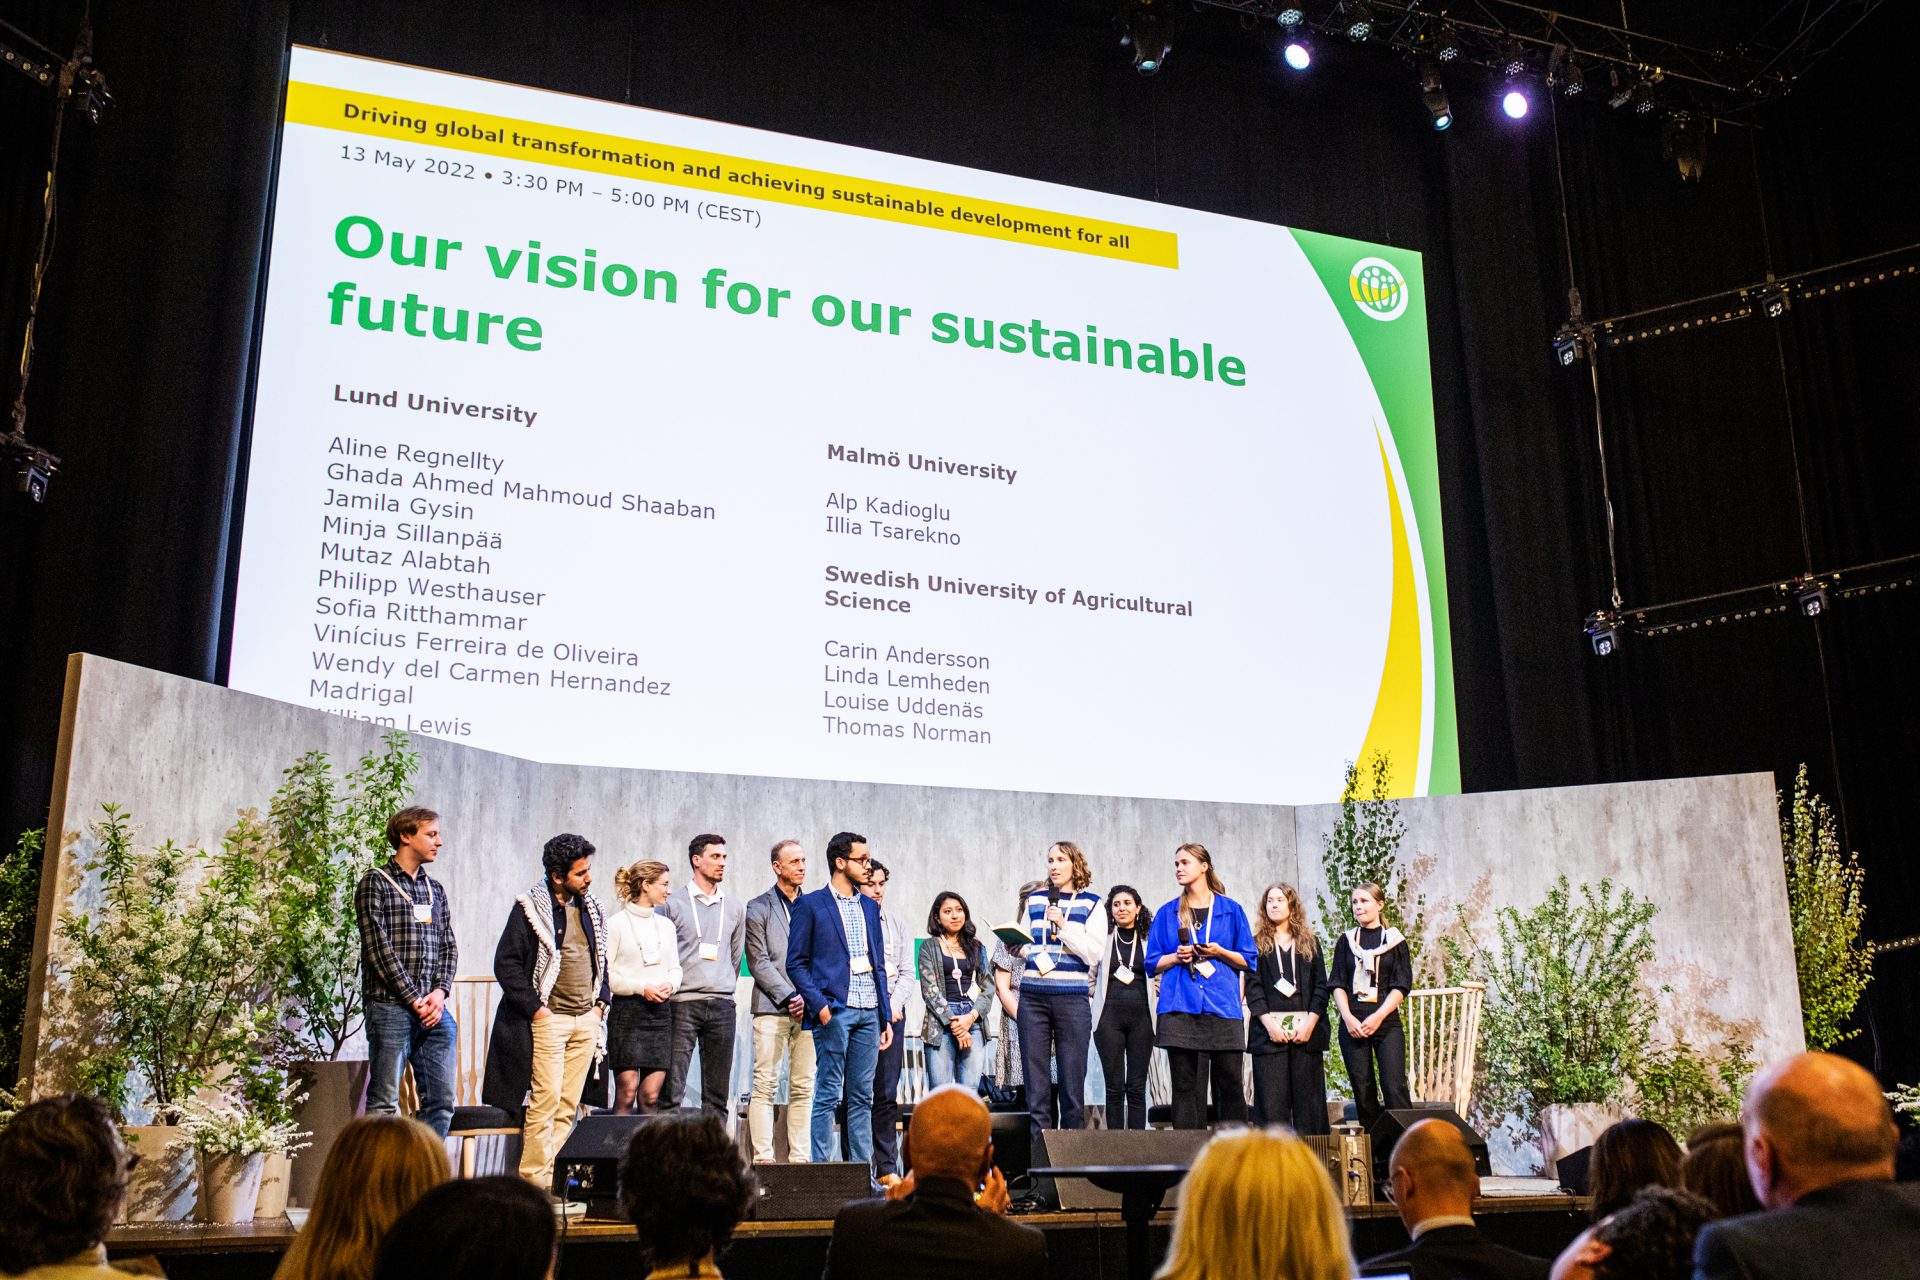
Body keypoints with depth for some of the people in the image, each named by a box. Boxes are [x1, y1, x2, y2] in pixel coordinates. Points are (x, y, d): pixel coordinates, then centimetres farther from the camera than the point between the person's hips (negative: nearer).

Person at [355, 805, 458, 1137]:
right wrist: (414, 999, -12)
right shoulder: (375, 884, -2)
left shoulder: (435, 889, 17)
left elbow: (448, 945, 15)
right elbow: (378, 948, -9)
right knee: (384, 1102, -2)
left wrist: (440, 991, -4)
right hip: (390, 1008, -6)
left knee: (441, 1099, 5)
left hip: (434, 1010, 6)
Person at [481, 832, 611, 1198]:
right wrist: (535, 1008, -12)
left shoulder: (590, 907, 13)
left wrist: (601, 1001, 11)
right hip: (548, 1019, -6)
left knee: (570, 1103, 6)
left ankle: (553, 1173, 12)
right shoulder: (531, 908, -7)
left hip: (586, 1020, 6)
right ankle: (534, 1179, -2)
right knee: (546, 1100, -9)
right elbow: (506, 963, -9)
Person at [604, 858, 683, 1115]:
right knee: (626, 1092, -6)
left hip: (661, 1011, 5)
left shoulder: (666, 925, 15)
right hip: (627, 1010, -5)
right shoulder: (617, 924, -2)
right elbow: (605, 974, -6)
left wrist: (670, 985, -2)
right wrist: (642, 987, -14)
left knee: (651, 1096, 0)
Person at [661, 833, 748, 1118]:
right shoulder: (674, 904, 1)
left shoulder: (735, 908, 12)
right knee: (673, 1087, -7)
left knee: (718, 1092, 6)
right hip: (683, 1003, -4)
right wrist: (669, 986, 3)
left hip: (722, 1006, 4)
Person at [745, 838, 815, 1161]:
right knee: (765, 1086, -5)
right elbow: (759, 963, -2)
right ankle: (763, 1158, -4)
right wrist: (789, 997, -11)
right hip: (772, 1007, -3)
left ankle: (800, 1157, 6)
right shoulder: (758, 908, 5)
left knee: (804, 1088, 3)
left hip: (809, 1008, 3)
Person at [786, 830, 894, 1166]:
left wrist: (886, 1016, 13)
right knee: (828, 1095, -4)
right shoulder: (810, 904, -1)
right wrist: (819, 1005, -15)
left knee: (862, 1097, 7)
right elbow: (796, 963, -3)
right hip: (833, 1011, -5)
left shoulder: (870, 906, 16)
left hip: (868, 1013, 6)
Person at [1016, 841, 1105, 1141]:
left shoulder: (1091, 903, 6)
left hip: (1073, 997, -2)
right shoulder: (1035, 900, 15)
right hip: (1033, 996, 2)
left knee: (1072, 1078, -1)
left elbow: (1094, 952, -3)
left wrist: (1063, 925, -10)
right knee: (1036, 1076, 0)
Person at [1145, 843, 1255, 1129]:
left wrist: (1220, 952, -8)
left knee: (1230, 1084, -3)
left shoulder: (1231, 910, 10)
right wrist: (1176, 957, -6)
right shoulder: (1167, 913, 13)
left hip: (1222, 1007, -1)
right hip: (1180, 1007, 1)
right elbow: (1153, 963, 13)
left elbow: (1247, 960, 10)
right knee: (1185, 1086, -1)